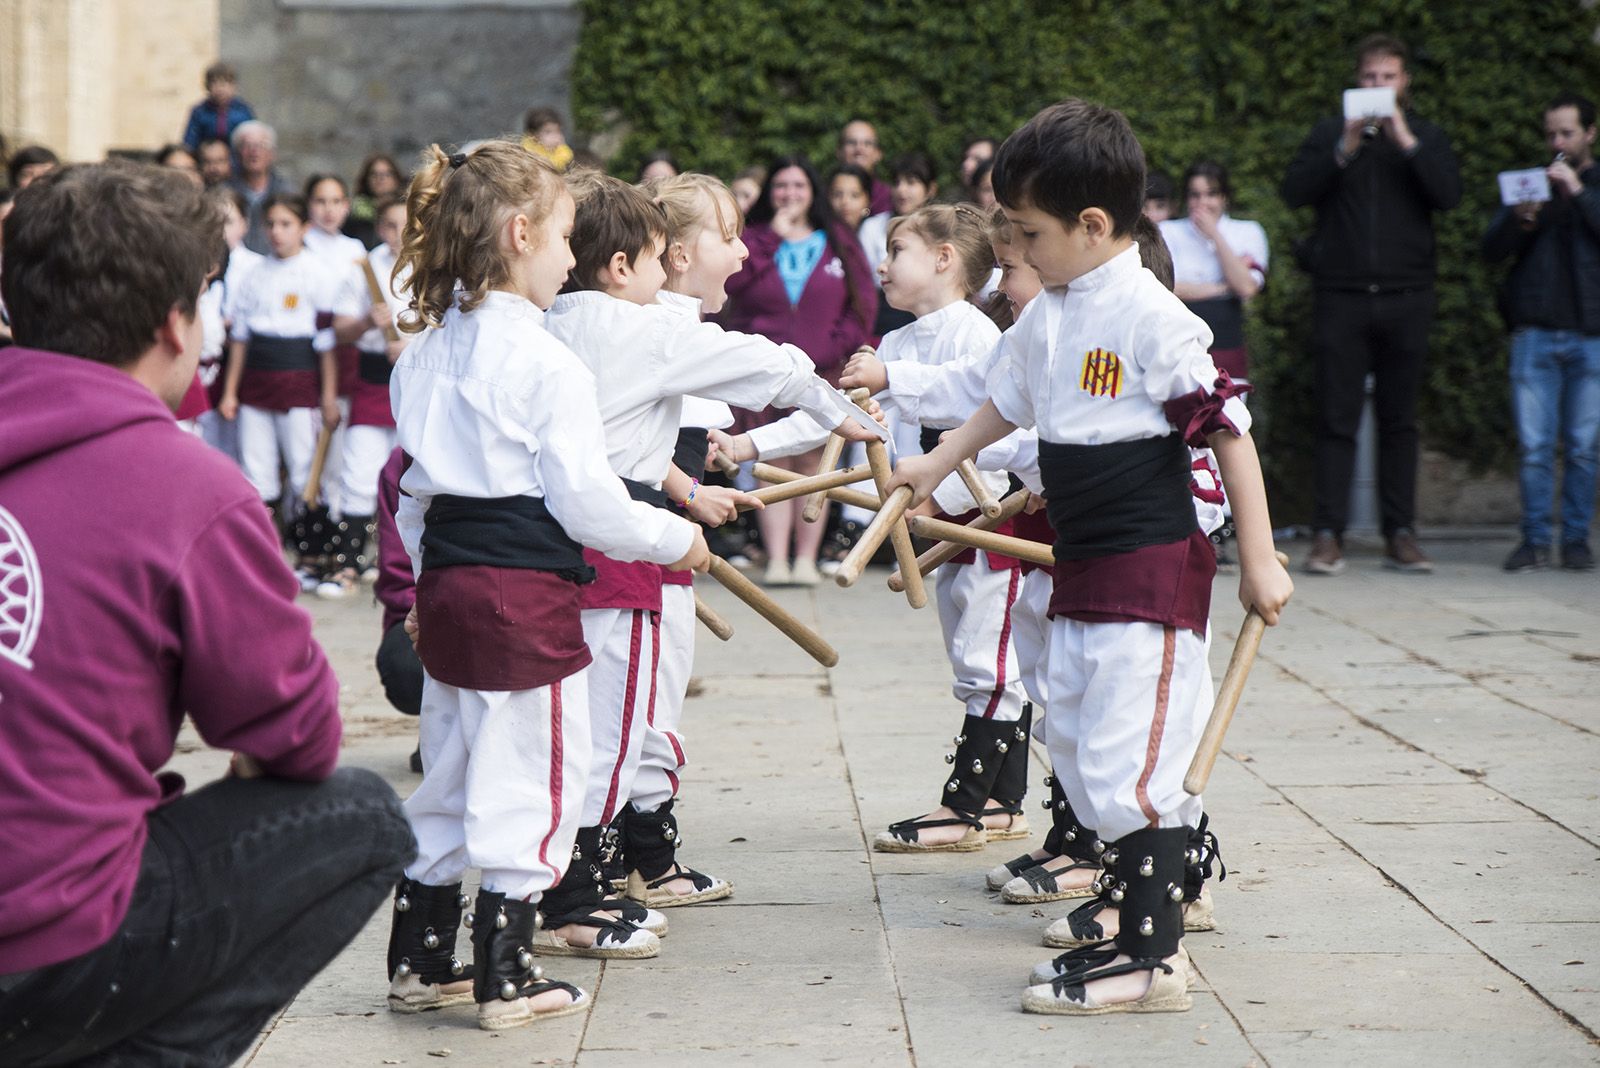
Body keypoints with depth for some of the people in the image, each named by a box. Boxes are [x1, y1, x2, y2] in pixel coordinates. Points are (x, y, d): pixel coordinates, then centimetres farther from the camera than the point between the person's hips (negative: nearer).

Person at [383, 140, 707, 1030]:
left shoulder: (429, 350, 9)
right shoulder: (546, 363, -16)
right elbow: (585, 502, -16)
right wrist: (678, 538, -2)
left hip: (449, 583, 8)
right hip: (527, 590, -8)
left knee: (450, 774, 17)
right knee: (529, 779, 3)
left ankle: (419, 959, 23)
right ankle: (505, 978, 7)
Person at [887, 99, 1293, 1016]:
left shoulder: (1153, 318, -16)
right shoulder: (1047, 318, 10)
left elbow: (1229, 430, -15)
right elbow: (1007, 404, 28)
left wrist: (1259, 560, -15)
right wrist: (934, 467, 38)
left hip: (1154, 570, -9)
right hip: (1083, 572, 9)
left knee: (1129, 762, -10)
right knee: (1076, 749, 13)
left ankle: (1155, 959, -3)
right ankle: (1143, 916, 24)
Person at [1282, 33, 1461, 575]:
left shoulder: (1426, 137, 12)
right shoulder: (1330, 134, 11)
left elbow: (1449, 195, -5)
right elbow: (1294, 191, -2)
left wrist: (1406, 141, -12)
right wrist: (1346, 149, -13)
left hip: (1405, 299, 1)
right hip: (1341, 297, -1)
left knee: (1399, 421, 4)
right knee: (1337, 421, -4)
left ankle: (1400, 535, 7)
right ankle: (1328, 536, -4)